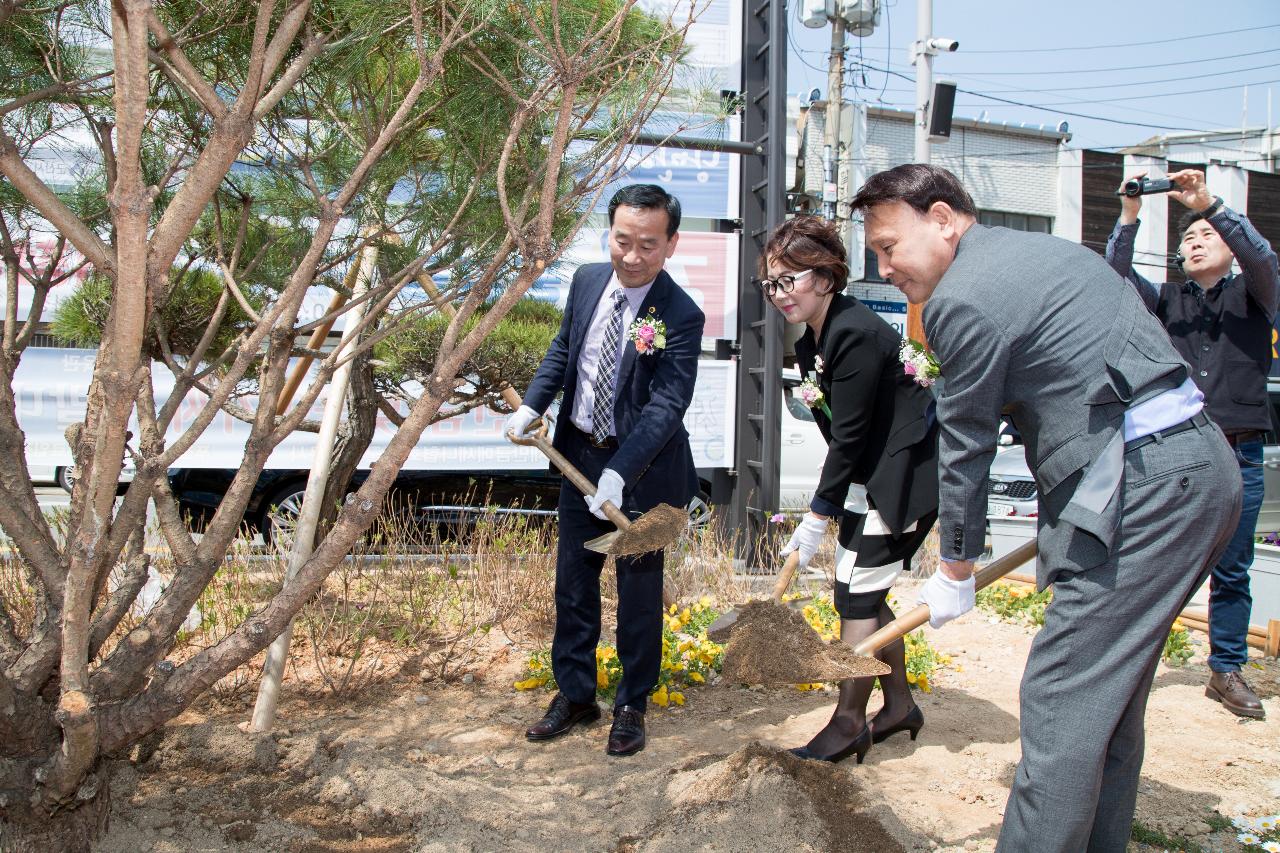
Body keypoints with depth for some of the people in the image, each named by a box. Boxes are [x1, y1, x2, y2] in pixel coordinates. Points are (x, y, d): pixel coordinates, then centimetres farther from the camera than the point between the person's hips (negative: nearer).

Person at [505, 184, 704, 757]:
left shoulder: (680, 316, -20)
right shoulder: (587, 281, -1)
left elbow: (666, 406, -26)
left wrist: (619, 473, -35)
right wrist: (531, 405, -2)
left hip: (643, 468, -6)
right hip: (580, 453, 6)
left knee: (639, 588, 7)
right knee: (573, 580, 14)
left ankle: (632, 705, 25)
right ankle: (575, 694, 30)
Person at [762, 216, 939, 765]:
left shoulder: (856, 333, -22)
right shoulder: (811, 344, 7)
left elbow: (849, 436, -21)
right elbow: (842, 434, 9)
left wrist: (817, 518, -15)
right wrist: (827, 509, 3)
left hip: (909, 475, -10)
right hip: (879, 478, 10)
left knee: (856, 596, -5)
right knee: (864, 594, 13)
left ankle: (848, 725, 6)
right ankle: (898, 705, 29)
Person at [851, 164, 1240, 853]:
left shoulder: (963, 299, -10)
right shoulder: (1042, 249, 20)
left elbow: (964, 449, -3)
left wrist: (955, 571, 9)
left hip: (1144, 480, -10)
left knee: (1061, 701, -6)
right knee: (1111, 690, 17)